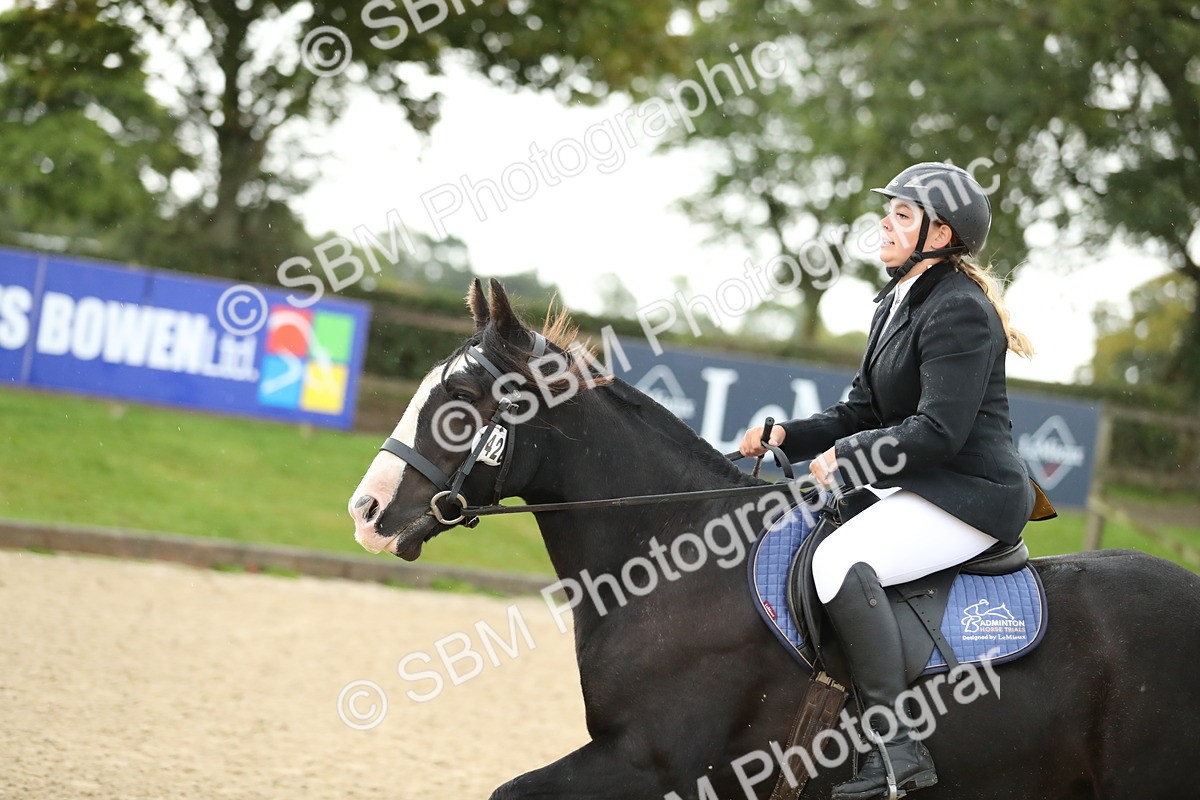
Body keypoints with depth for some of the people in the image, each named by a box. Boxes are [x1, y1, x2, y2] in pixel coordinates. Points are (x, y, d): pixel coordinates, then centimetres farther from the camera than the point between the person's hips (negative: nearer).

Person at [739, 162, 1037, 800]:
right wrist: (788, 437, 3)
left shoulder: (958, 310, -16)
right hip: (920, 487, 11)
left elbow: (938, 430, -23)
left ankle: (896, 746, -30)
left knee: (838, 561, -30)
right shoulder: (897, 304, 15)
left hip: (973, 495, -11)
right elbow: (861, 412, 18)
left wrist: (848, 459, -17)